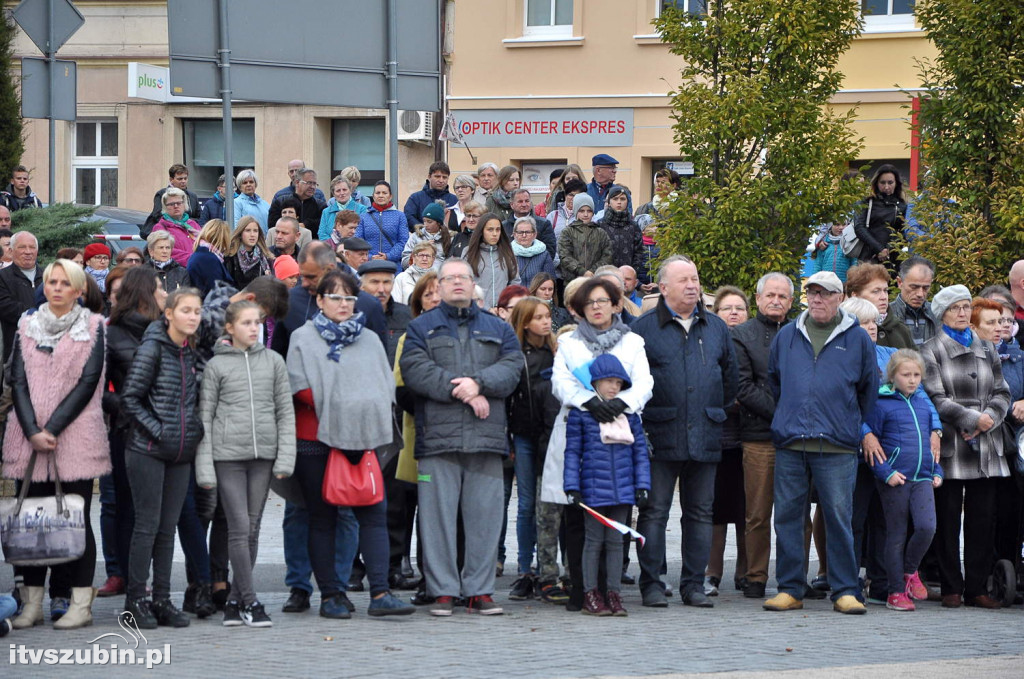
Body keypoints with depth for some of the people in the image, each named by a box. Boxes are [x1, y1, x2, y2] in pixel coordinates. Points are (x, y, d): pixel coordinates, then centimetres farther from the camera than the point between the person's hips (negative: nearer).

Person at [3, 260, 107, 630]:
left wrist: (52, 428, -11)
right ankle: (32, 603, 7)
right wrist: (32, 431, -8)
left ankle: (81, 604, 0)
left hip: (75, 437, -3)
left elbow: (88, 382, -5)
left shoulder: (92, 327, 3)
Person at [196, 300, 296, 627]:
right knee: (239, 529, -7)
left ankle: (235, 600, 13)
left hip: (263, 454, 3)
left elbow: (285, 411, 10)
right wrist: (205, 467, -3)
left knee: (253, 529, 5)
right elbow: (205, 416, 3)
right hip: (227, 455, -3)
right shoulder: (216, 365, 2)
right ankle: (250, 602, -3)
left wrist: (285, 458, 0)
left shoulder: (273, 361, 9)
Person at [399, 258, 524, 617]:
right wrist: (461, 391, -14)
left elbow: (512, 367, 3)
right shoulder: (421, 328, 12)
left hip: (486, 438, 2)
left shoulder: (498, 329, 19)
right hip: (437, 436, -2)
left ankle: (480, 590, 7)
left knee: (484, 515, 1)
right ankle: (442, 591, 2)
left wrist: (479, 383, -14)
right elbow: (415, 369, -5)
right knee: (438, 515, -4)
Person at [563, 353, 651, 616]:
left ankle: (614, 594, 13)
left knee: (616, 541, 7)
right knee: (594, 540, 3)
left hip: (622, 489, 3)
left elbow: (640, 450, 11)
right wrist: (572, 487, -6)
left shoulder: (629, 413, 8)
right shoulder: (581, 412, -2)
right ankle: (590, 595, 9)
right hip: (594, 490, -3)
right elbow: (572, 451, -1)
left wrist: (642, 486, 6)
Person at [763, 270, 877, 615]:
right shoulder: (786, 336, 13)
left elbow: (869, 389, 15)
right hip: (789, 444, 3)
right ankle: (790, 588, 9)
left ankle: (845, 590, 2)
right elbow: (773, 380, 24)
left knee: (839, 518, -3)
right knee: (787, 516, 2)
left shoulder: (857, 338, 6)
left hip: (837, 445, -2)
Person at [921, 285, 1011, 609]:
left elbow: (1001, 393, 12)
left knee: (983, 518, 2)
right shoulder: (931, 351, 1)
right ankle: (951, 588, 5)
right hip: (950, 447, -4)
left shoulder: (986, 349, 16)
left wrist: (989, 419, -7)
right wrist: (973, 419, -13)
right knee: (948, 519, -2)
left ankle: (977, 588, 7)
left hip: (986, 448, 4)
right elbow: (936, 399, -8)